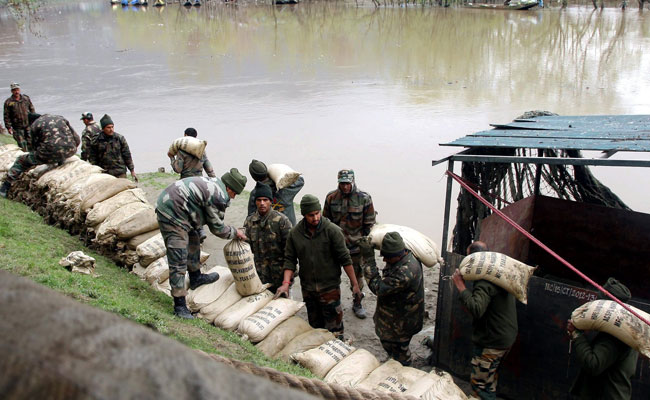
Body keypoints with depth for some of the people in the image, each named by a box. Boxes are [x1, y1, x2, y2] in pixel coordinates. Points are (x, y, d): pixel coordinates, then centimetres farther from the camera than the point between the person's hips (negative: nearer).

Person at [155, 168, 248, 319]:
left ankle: (196, 277, 48)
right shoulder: (219, 196, -17)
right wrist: (235, 233, 8)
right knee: (178, 261, -9)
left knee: (193, 242, 28)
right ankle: (180, 306, -6)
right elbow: (216, 227, -7)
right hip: (172, 214, -11)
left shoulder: (212, 183, 13)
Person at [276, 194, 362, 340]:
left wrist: (355, 284, -9)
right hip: (307, 288, 3)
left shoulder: (332, 231, -11)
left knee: (333, 325, 1)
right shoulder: (295, 233, -2)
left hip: (330, 287, -3)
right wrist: (286, 283, -9)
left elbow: (345, 259, -9)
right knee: (314, 323, 16)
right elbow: (290, 259, 3)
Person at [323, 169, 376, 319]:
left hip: (355, 245, -1)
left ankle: (357, 304, 29)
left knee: (357, 275, 11)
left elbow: (369, 224, -4)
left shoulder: (364, 198, -10)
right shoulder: (331, 197, -5)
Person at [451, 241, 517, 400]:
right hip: (508, 337, 10)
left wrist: (461, 287, -29)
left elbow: (477, 310, -37)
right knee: (491, 377, 26)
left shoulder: (485, 281, -25)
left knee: (479, 383, 1)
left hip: (491, 342, -10)